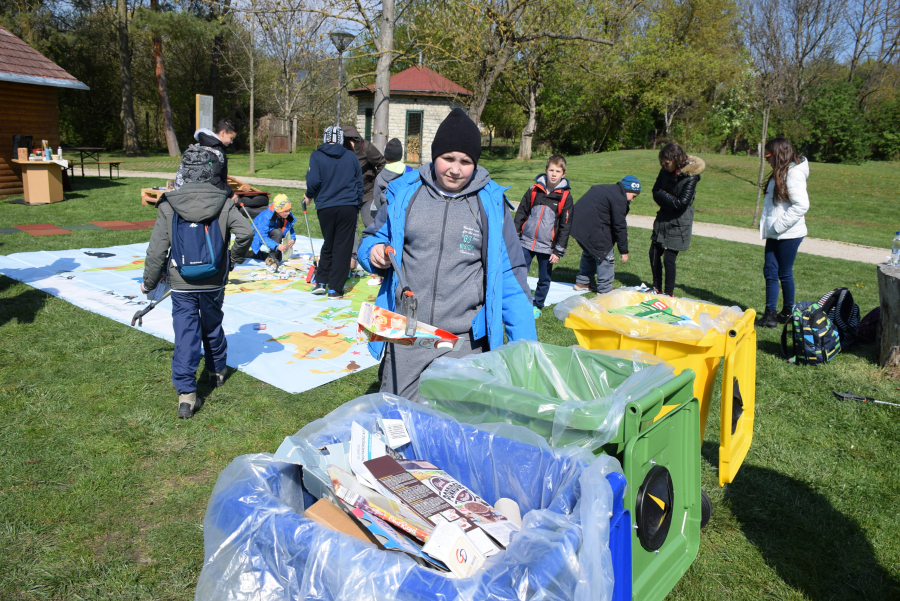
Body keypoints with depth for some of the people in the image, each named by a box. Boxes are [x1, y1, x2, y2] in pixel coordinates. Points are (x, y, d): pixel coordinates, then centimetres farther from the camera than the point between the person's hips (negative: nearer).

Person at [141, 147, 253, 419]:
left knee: (185, 334, 2)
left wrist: (148, 282, 8)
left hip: (181, 284, -1)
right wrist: (234, 259, 3)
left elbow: (157, 249, -5)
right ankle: (217, 371, 41)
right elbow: (246, 232, -15)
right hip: (214, 282, 1)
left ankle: (186, 393, -1)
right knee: (212, 327, 22)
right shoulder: (223, 202, -5)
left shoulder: (169, 205, -6)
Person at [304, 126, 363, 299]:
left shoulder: (316, 156, 0)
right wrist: (357, 208, 22)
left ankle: (321, 282, 15)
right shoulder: (351, 157, 8)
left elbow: (313, 181, -11)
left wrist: (309, 196, 10)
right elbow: (359, 184, 11)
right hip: (348, 207, 0)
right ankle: (334, 289, 2)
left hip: (325, 208, 0)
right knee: (343, 247, 2)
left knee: (328, 245, 18)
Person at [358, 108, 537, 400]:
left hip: (465, 342, -1)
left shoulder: (490, 203, 0)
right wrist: (373, 252, -7)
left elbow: (509, 276, 3)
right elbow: (373, 237, 18)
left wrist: (525, 347, -1)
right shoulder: (405, 192, 4)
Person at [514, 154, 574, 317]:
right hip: (526, 242, 1)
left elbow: (565, 226, -2)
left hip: (547, 246, -1)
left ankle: (537, 306, 28)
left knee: (544, 279, 9)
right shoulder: (534, 190, 1)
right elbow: (521, 214, 8)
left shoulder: (565, 196, -3)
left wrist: (559, 251, -5)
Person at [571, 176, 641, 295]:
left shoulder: (608, 189, 20)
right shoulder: (619, 199, -12)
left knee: (590, 253, 26)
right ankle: (604, 289, 9)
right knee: (606, 255, 2)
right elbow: (619, 227, -11)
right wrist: (624, 251, -3)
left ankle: (582, 282, 35)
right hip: (591, 228, -10)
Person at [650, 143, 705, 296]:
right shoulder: (665, 171, -2)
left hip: (678, 224, -7)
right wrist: (668, 201, -12)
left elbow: (681, 203, -22)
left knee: (669, 258, -5)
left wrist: (662, 195, -13)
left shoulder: (691, 176, -20)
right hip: (663, 219, 7)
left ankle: (669, 293, 11)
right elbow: (656, 192, 2)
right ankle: (657, 288, 29)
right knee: (654, 253, 12)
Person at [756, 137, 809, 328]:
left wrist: (778, 225, -21)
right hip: (775, 234, 8)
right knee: (770, 272, 6)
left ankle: (788, 313, 20)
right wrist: (766, 225, 9)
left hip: (788, 234, -8)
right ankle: (770, 314, 11)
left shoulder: (794, 174, -16)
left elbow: (801, 205, -24)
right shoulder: (780, 173, 12)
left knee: (785, 274, 4)